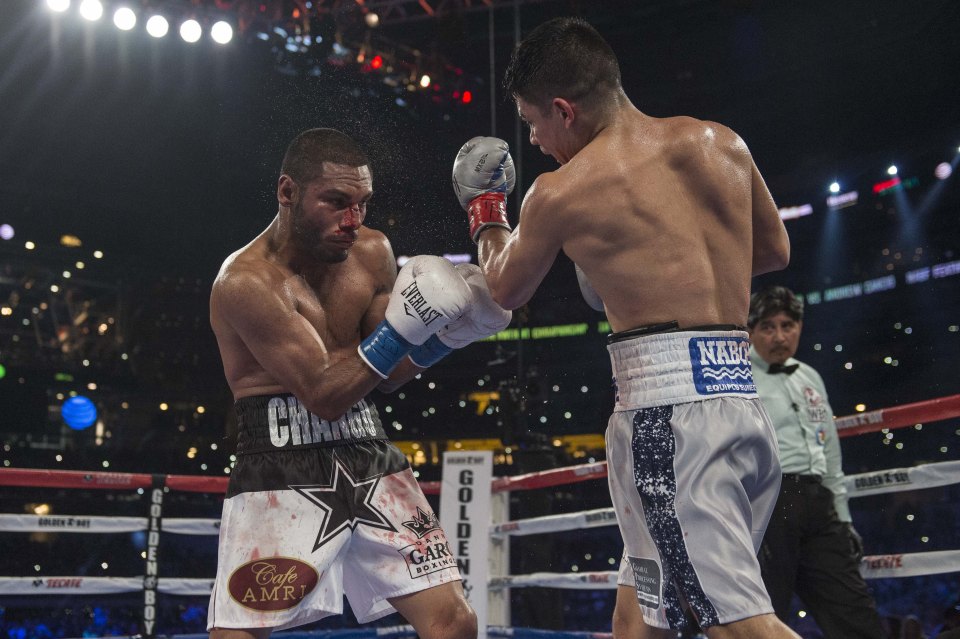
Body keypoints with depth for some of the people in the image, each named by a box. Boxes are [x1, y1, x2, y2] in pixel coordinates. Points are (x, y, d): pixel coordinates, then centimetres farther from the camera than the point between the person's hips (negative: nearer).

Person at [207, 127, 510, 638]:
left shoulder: (372, 253, 4)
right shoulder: (246, 282, -15)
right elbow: (323, 395, -18)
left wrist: (447, 335, -4)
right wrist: (400, 331, -25)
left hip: (371, 461, 6)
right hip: (282, 472, -5)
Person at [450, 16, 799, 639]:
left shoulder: (560, 191, -2)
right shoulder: (722, 143, 12)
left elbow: (504, 292, 16)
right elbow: (775, 251, 26)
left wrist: (486, 213, 34)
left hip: (667, 406, -7)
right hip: (743, 398, 7)